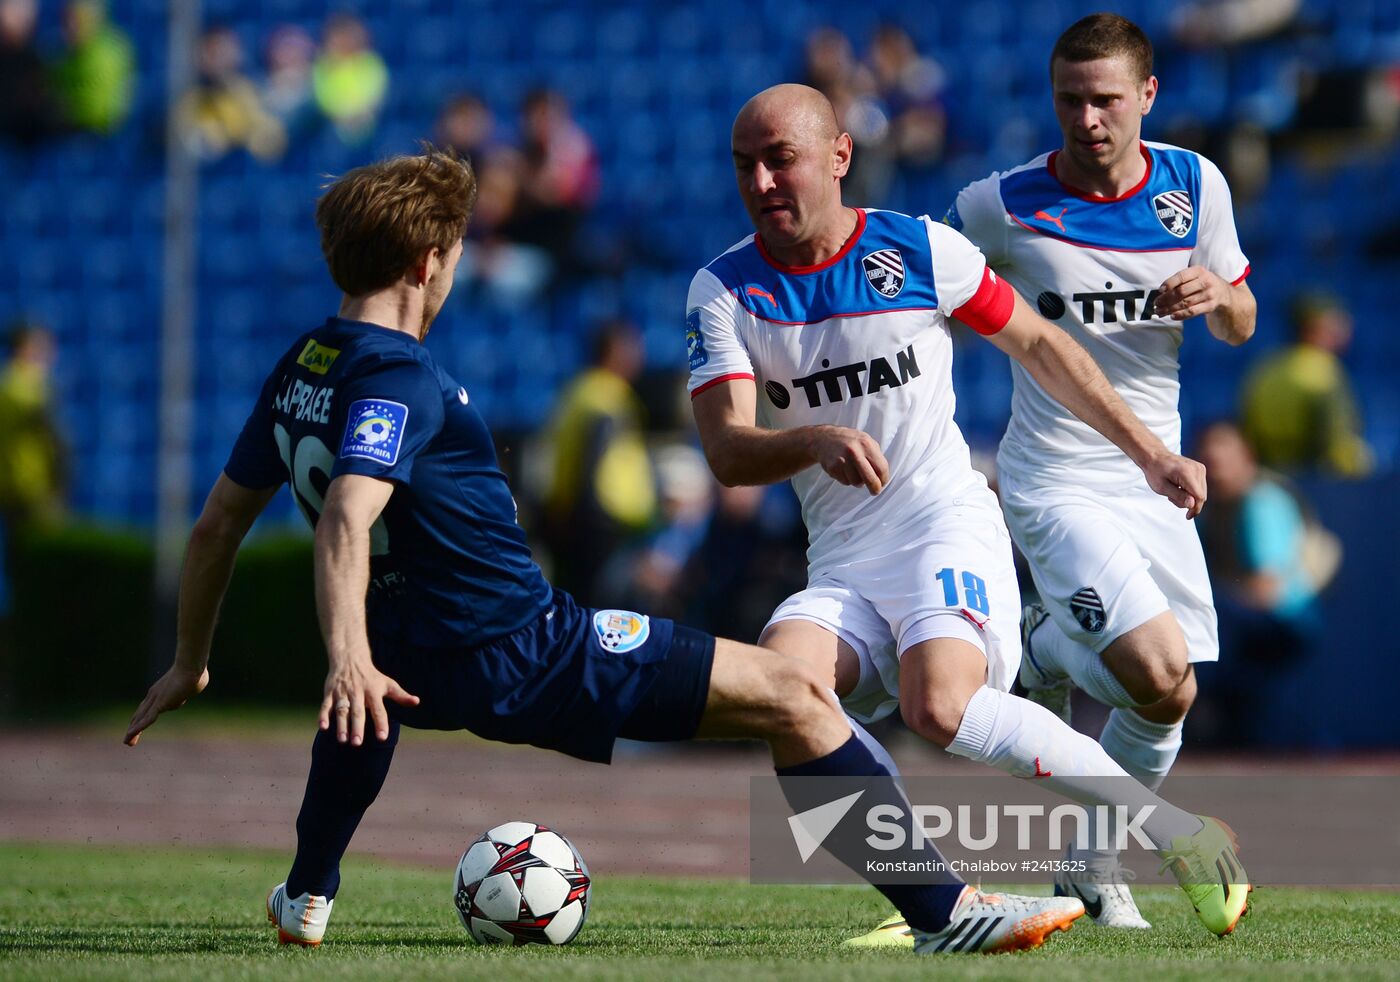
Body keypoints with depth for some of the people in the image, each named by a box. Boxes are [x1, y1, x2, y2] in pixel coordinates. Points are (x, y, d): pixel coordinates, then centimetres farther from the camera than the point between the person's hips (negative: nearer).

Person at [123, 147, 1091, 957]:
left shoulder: (302, 369, 9)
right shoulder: (398, 377, -17)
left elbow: (217, 524, 17)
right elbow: (347, 517, -33)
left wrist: (191, 663, 29)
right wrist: (349, 659, -44)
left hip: (432, 663, 9)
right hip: (528, 662, -9)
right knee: (794, 693, -7)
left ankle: (308, 895, 48)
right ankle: (942, 909, -13)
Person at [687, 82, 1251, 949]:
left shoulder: (921, 251, -3)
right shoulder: (724, 292, 0)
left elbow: (1037, 344, 11)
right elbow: (728, 452, -11)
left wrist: (1150, 451, 11)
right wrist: (818, 440, -33)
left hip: (947, 528, -4)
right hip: (841, 565, 4)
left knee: (940, 707, -31)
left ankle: (1177, 834, -19)